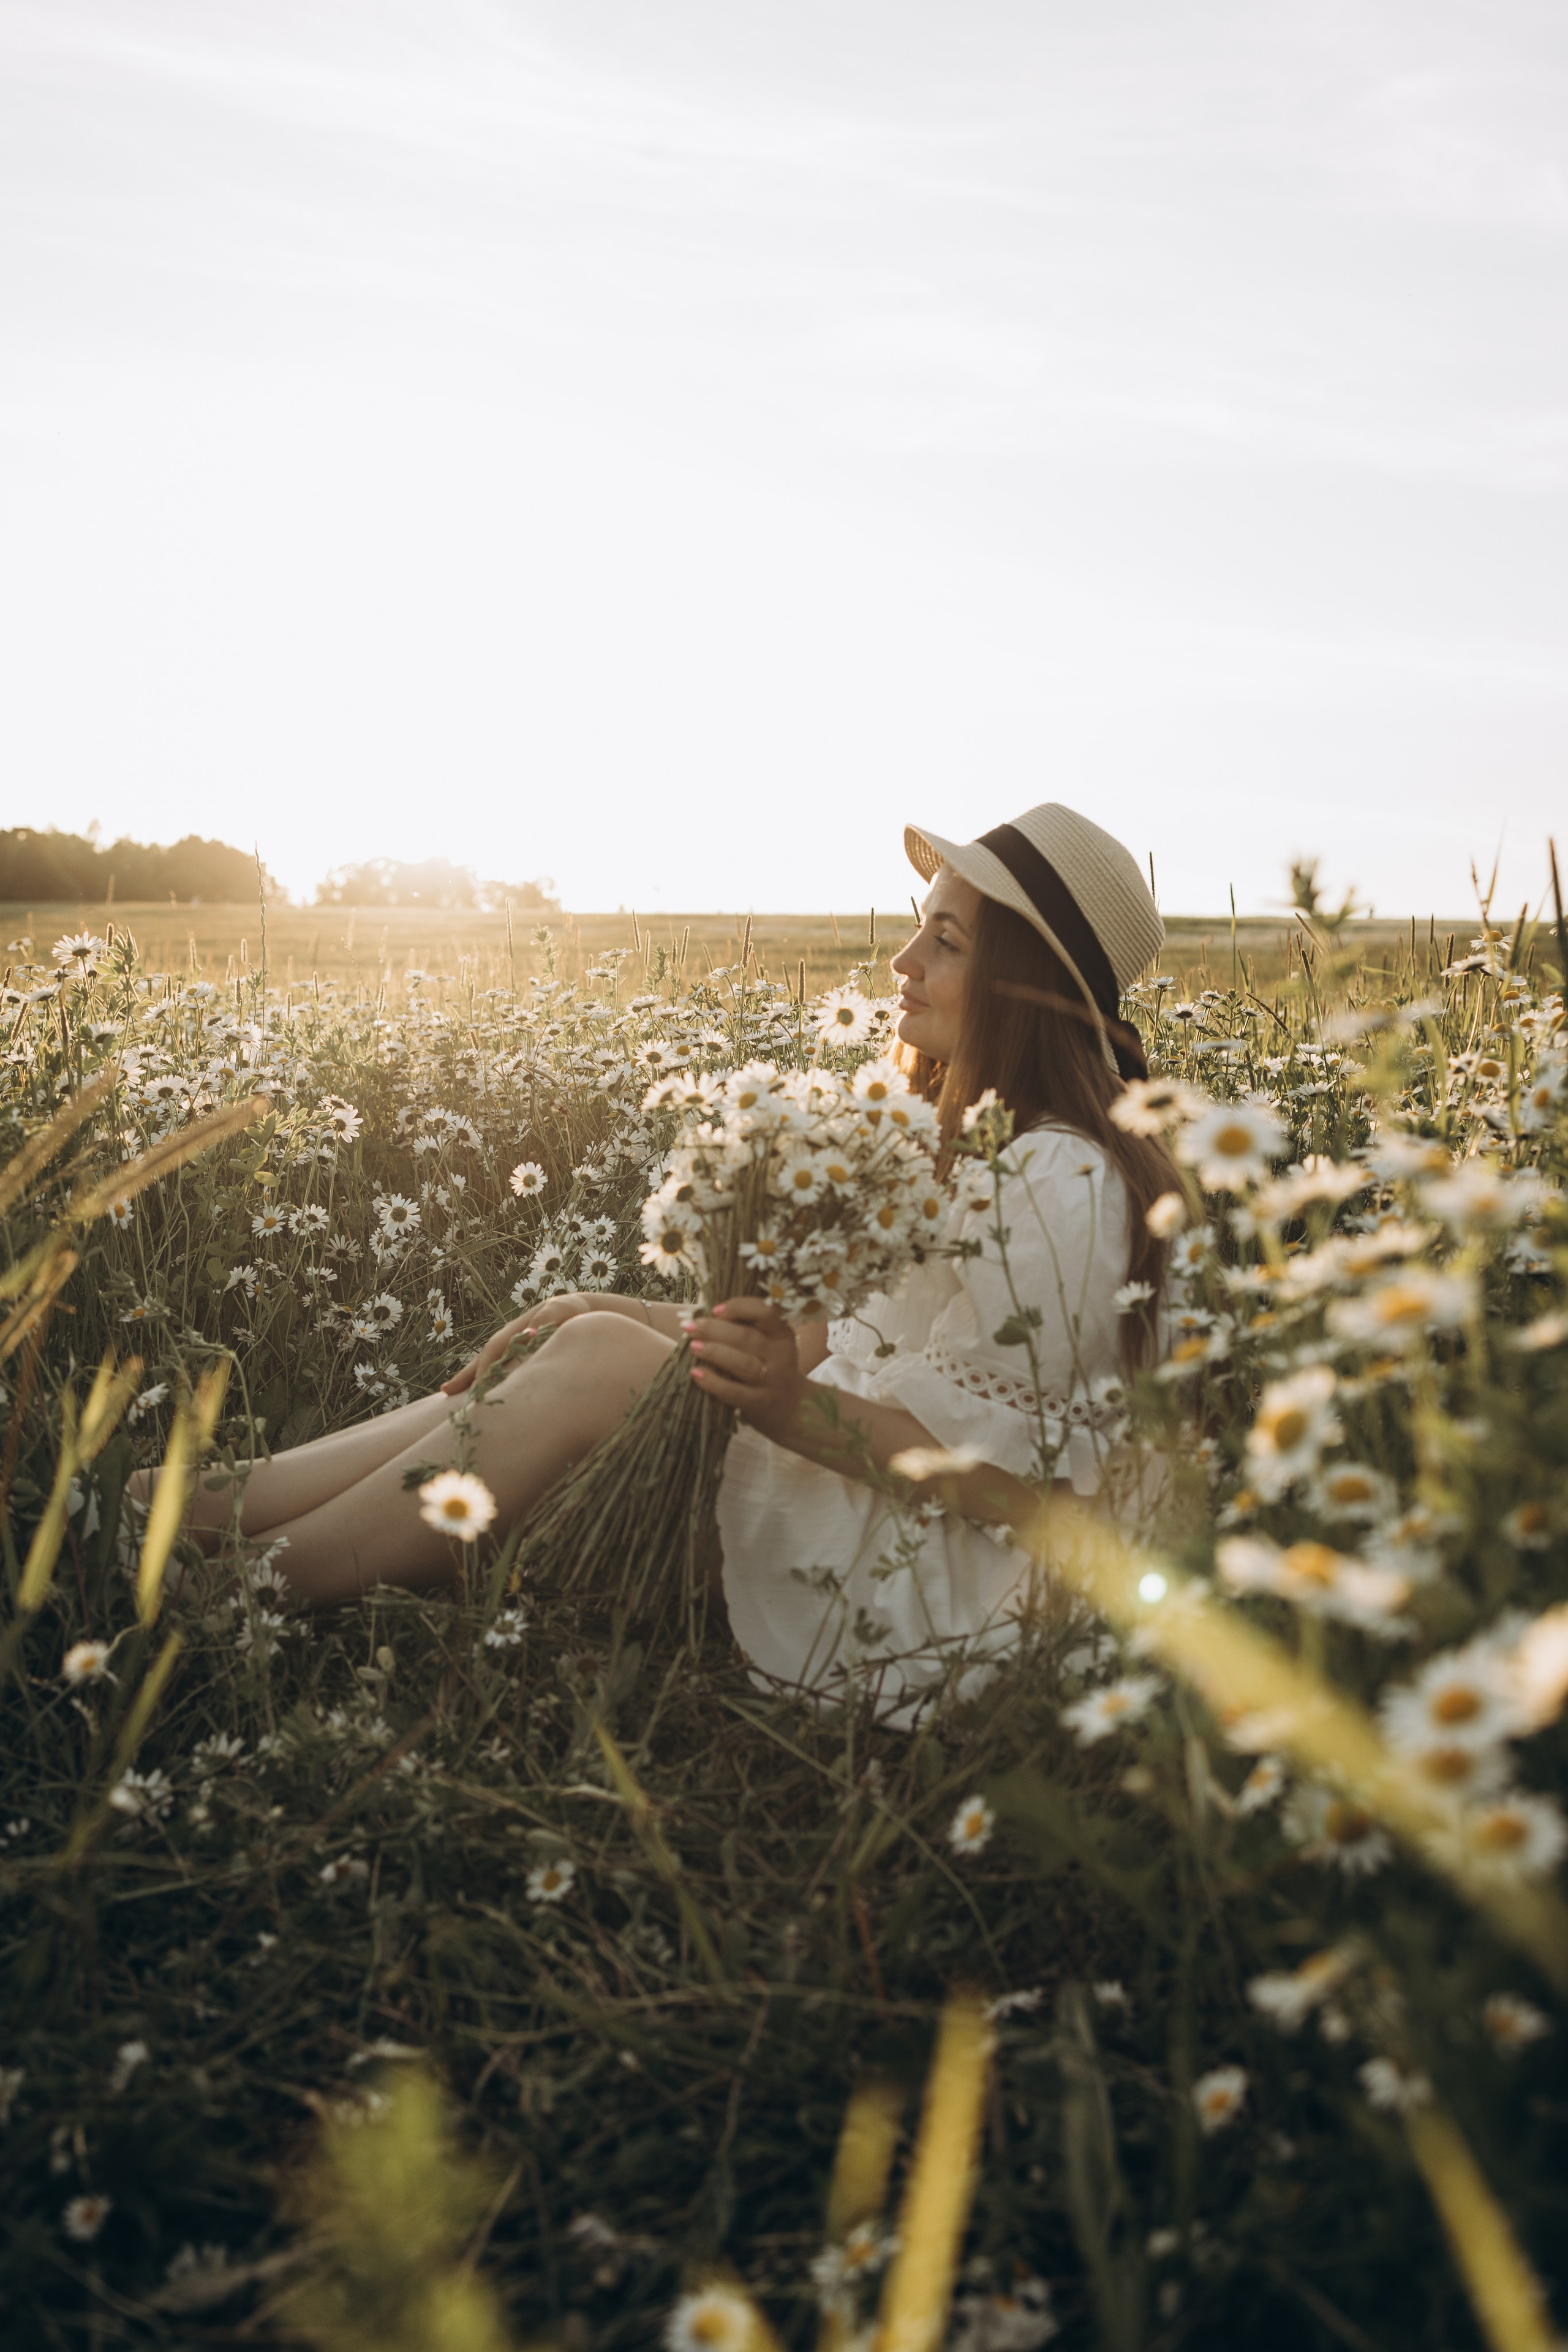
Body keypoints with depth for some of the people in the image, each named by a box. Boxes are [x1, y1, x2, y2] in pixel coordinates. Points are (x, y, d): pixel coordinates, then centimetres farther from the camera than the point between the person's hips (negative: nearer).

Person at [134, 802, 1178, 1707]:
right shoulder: (974, 1145, 13)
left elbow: (993, 1464, -20)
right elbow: (854, 1340, 11)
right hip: (891, 1537, 9)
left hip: (947, 1599, -9)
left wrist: (790, 1409, -33)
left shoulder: (1059, 1182, -19)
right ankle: (175, 1508, -8)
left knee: (601, 1365, -19)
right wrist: (610, 1308, 3)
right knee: (597, 1339, -6)